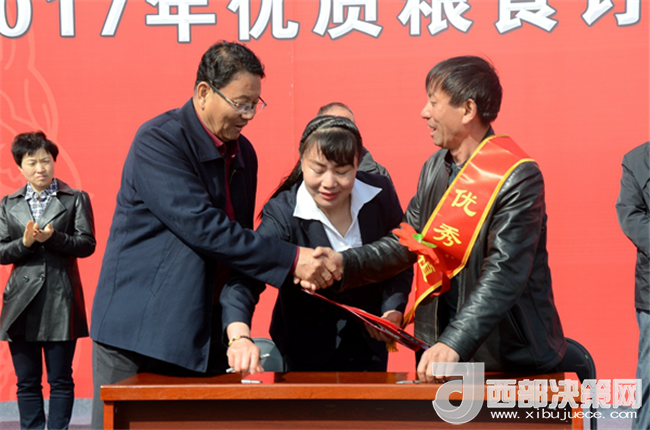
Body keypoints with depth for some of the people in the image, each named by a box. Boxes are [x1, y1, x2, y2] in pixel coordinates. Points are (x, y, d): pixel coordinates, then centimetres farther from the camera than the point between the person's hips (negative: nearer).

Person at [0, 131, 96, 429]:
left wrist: (53, 237, -18)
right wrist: (25, 242, -13)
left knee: (61, 379, 1)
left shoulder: (76, 199, 5)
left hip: (60, 302, -2)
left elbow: (87, 244, -3)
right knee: (27, 381, 6)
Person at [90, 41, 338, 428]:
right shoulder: (158, 140, -13)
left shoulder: (243, 153, 11)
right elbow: (201, 226, -22)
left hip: (205, 337, 7)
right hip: (140, 329, -6)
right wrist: (291, 259, -22)